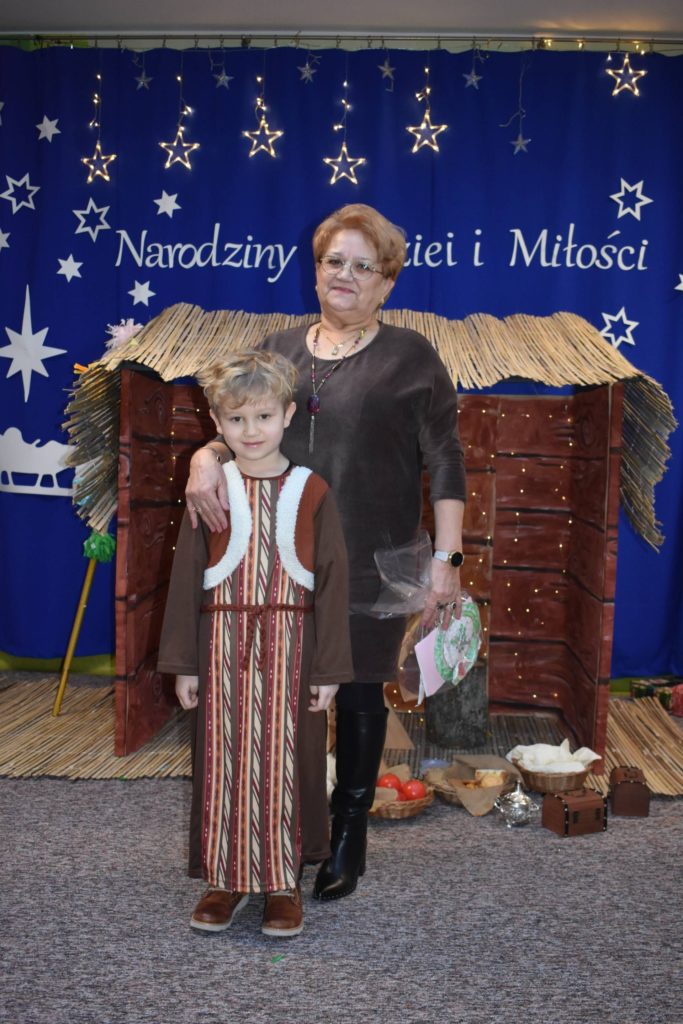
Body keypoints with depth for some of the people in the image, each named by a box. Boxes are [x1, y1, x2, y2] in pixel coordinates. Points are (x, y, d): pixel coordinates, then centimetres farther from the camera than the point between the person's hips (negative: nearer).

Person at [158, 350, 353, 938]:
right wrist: (184, 663, 0)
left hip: (289, 646, -1)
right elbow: (187, 577, 3)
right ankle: (227, 879, 23)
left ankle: (282, 883, 20)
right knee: (225, 761, 8)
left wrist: (329, 669, -3)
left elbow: (333, 580, -1)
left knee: (284, 762, 5)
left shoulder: (312, 492, -1)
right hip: (223, 644, 1)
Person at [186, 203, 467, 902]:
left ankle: (349, 833, 25)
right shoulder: (278, 350, 12)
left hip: (369, 563, -3)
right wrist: (206, 454, -10)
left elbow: (445, 464, -2)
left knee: (357, 691, 7)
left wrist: (445, 561, -9)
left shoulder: (410, 357, 1)